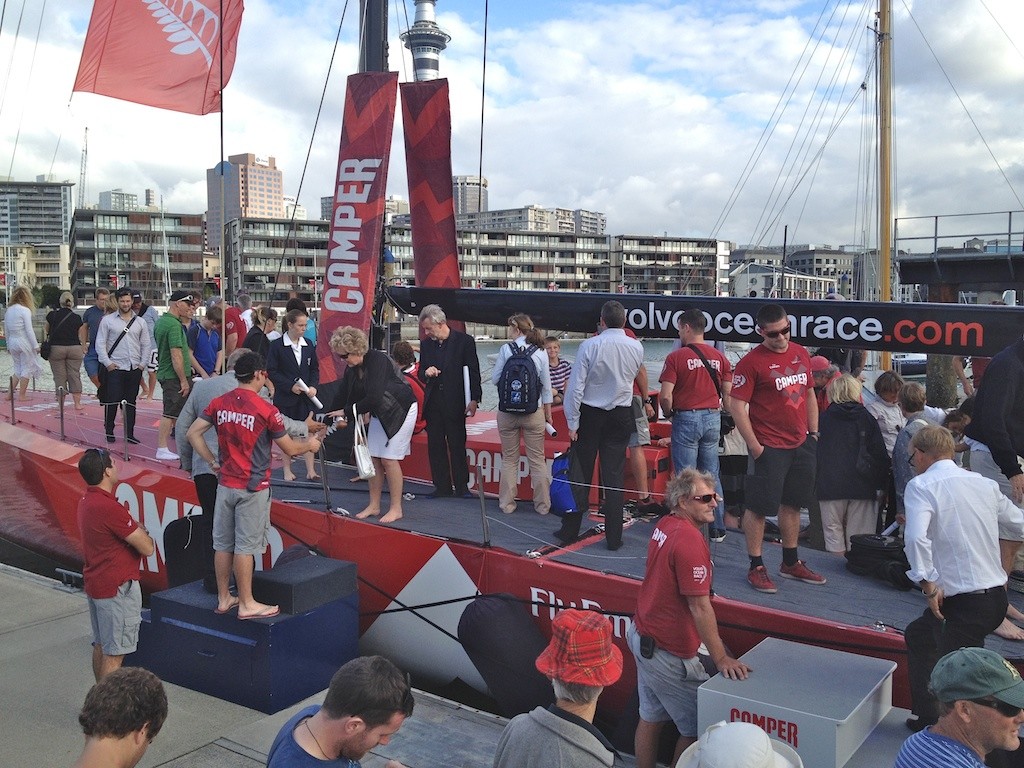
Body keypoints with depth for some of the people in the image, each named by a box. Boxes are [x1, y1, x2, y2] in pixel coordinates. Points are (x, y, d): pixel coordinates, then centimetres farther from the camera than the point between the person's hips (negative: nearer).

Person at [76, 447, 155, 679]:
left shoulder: (87, 501, 5)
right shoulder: (109, 507, -24)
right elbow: (147, 548, -20)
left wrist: (132, 527, 3)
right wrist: (140, 529, -1)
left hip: (95, 583, 10)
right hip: (117, 588, -10)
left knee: (101, 645, 19)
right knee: (114, 652, -2)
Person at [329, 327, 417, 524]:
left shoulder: (378, 360, -28)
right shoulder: (351, 369, -3)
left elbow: (374, 398, -34)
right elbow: (342, 395, 2)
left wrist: (346, 411, -27)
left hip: (400, 409, -8)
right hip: (379, 412, 8)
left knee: (389, 459, -9)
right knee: (373, 458, 5)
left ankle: (396, 508, 1)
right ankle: (374, 506, 15)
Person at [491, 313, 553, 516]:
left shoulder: (506, 349, -7)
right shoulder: (540, 351, -2)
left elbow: (495, 379, -2)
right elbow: (546, 386, 2)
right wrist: (548, 414, 12)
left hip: (507, 411, -1)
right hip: (534, 411, 1)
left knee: (509, 459, 12)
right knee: (537, 460, 9)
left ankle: (507, 503, 16)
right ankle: (542, 505, 13)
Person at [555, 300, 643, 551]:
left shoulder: (589, 346, -13)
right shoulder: (636, 347, -3)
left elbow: (576, 386, -13)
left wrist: (572, 422, -6)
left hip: (590, 415, -2)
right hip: (621, 416, 2)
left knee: (580, 474, 8)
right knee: (614, 477, 7)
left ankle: (569, 531, 17)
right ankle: (613, 537, 10)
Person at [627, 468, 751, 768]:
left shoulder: (664, 525, 2)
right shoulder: (690, 541, -25)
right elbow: (700, 607, -24)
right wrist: (721, 658, -20)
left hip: (641, 636, 9)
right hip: (668, 653, -9)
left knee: (651, 719, 20)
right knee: (696, 729, 6)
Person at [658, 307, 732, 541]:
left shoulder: (676, 357, -9)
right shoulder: (720, 358, 5)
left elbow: (665, 396, -15)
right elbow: (728, 395, 6)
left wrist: (669, 414, 4)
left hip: (686, 419, -5)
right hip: (712, 418, 5)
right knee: (712, 475, 13)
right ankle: (718, 528, 17)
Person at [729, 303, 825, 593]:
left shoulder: (801, 353, 9)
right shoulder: (751, 361, -12)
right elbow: (737, 406, -14)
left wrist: (813, 433, 14)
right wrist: (754, 446, -16)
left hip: (800, 444, 7)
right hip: (769, 447, -7)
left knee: (792, 503, 16)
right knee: (758, 506, -1)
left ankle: (791, 563, 30)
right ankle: (756, 568, 10)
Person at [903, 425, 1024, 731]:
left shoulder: (921, 486, -10)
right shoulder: (984, 484, 9)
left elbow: (915, 537, -27)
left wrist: (929, 586, -18)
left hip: (963, 602, -9)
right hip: (996, 595, 9)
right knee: (917, 635, 28)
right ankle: (927, 720, 37)